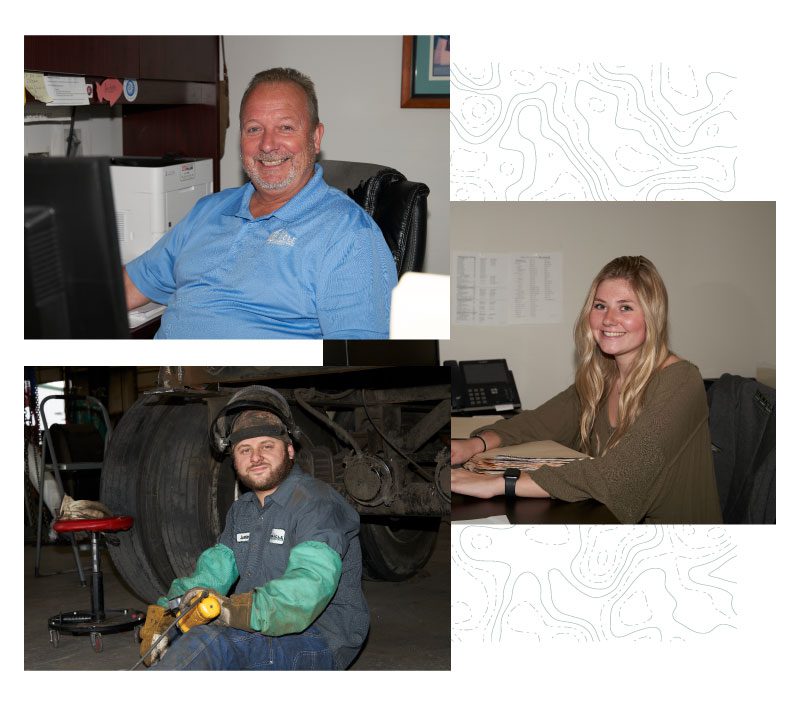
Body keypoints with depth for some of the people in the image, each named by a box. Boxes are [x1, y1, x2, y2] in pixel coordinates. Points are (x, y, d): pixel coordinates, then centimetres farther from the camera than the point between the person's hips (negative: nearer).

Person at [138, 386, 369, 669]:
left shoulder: (318, 504, -13)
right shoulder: (242, 511, 18)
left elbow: (310, 585, -30)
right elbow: (213, 570, 5)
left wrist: (235, 609, -45)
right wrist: (163, 612, -16)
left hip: (318, 641, -9)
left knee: (212, 640, -31)